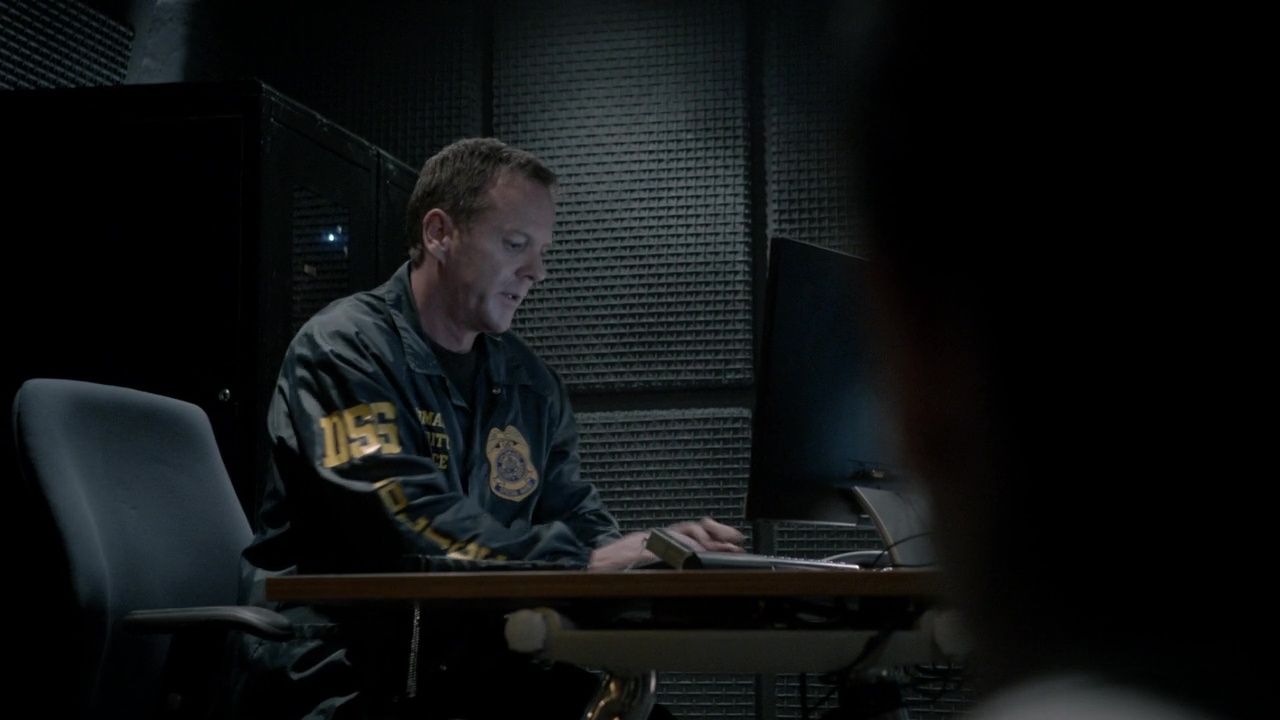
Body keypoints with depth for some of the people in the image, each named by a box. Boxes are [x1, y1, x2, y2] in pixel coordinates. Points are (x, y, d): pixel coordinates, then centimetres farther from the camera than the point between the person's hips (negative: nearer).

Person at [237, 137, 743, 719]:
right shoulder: (344, 350, -10)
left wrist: (654, 553, -10)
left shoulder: (531, 384, 12)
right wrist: (583, 562, -27)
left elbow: (574, 517, 12)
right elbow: (412, 526, -21)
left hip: (476, 668, 7)